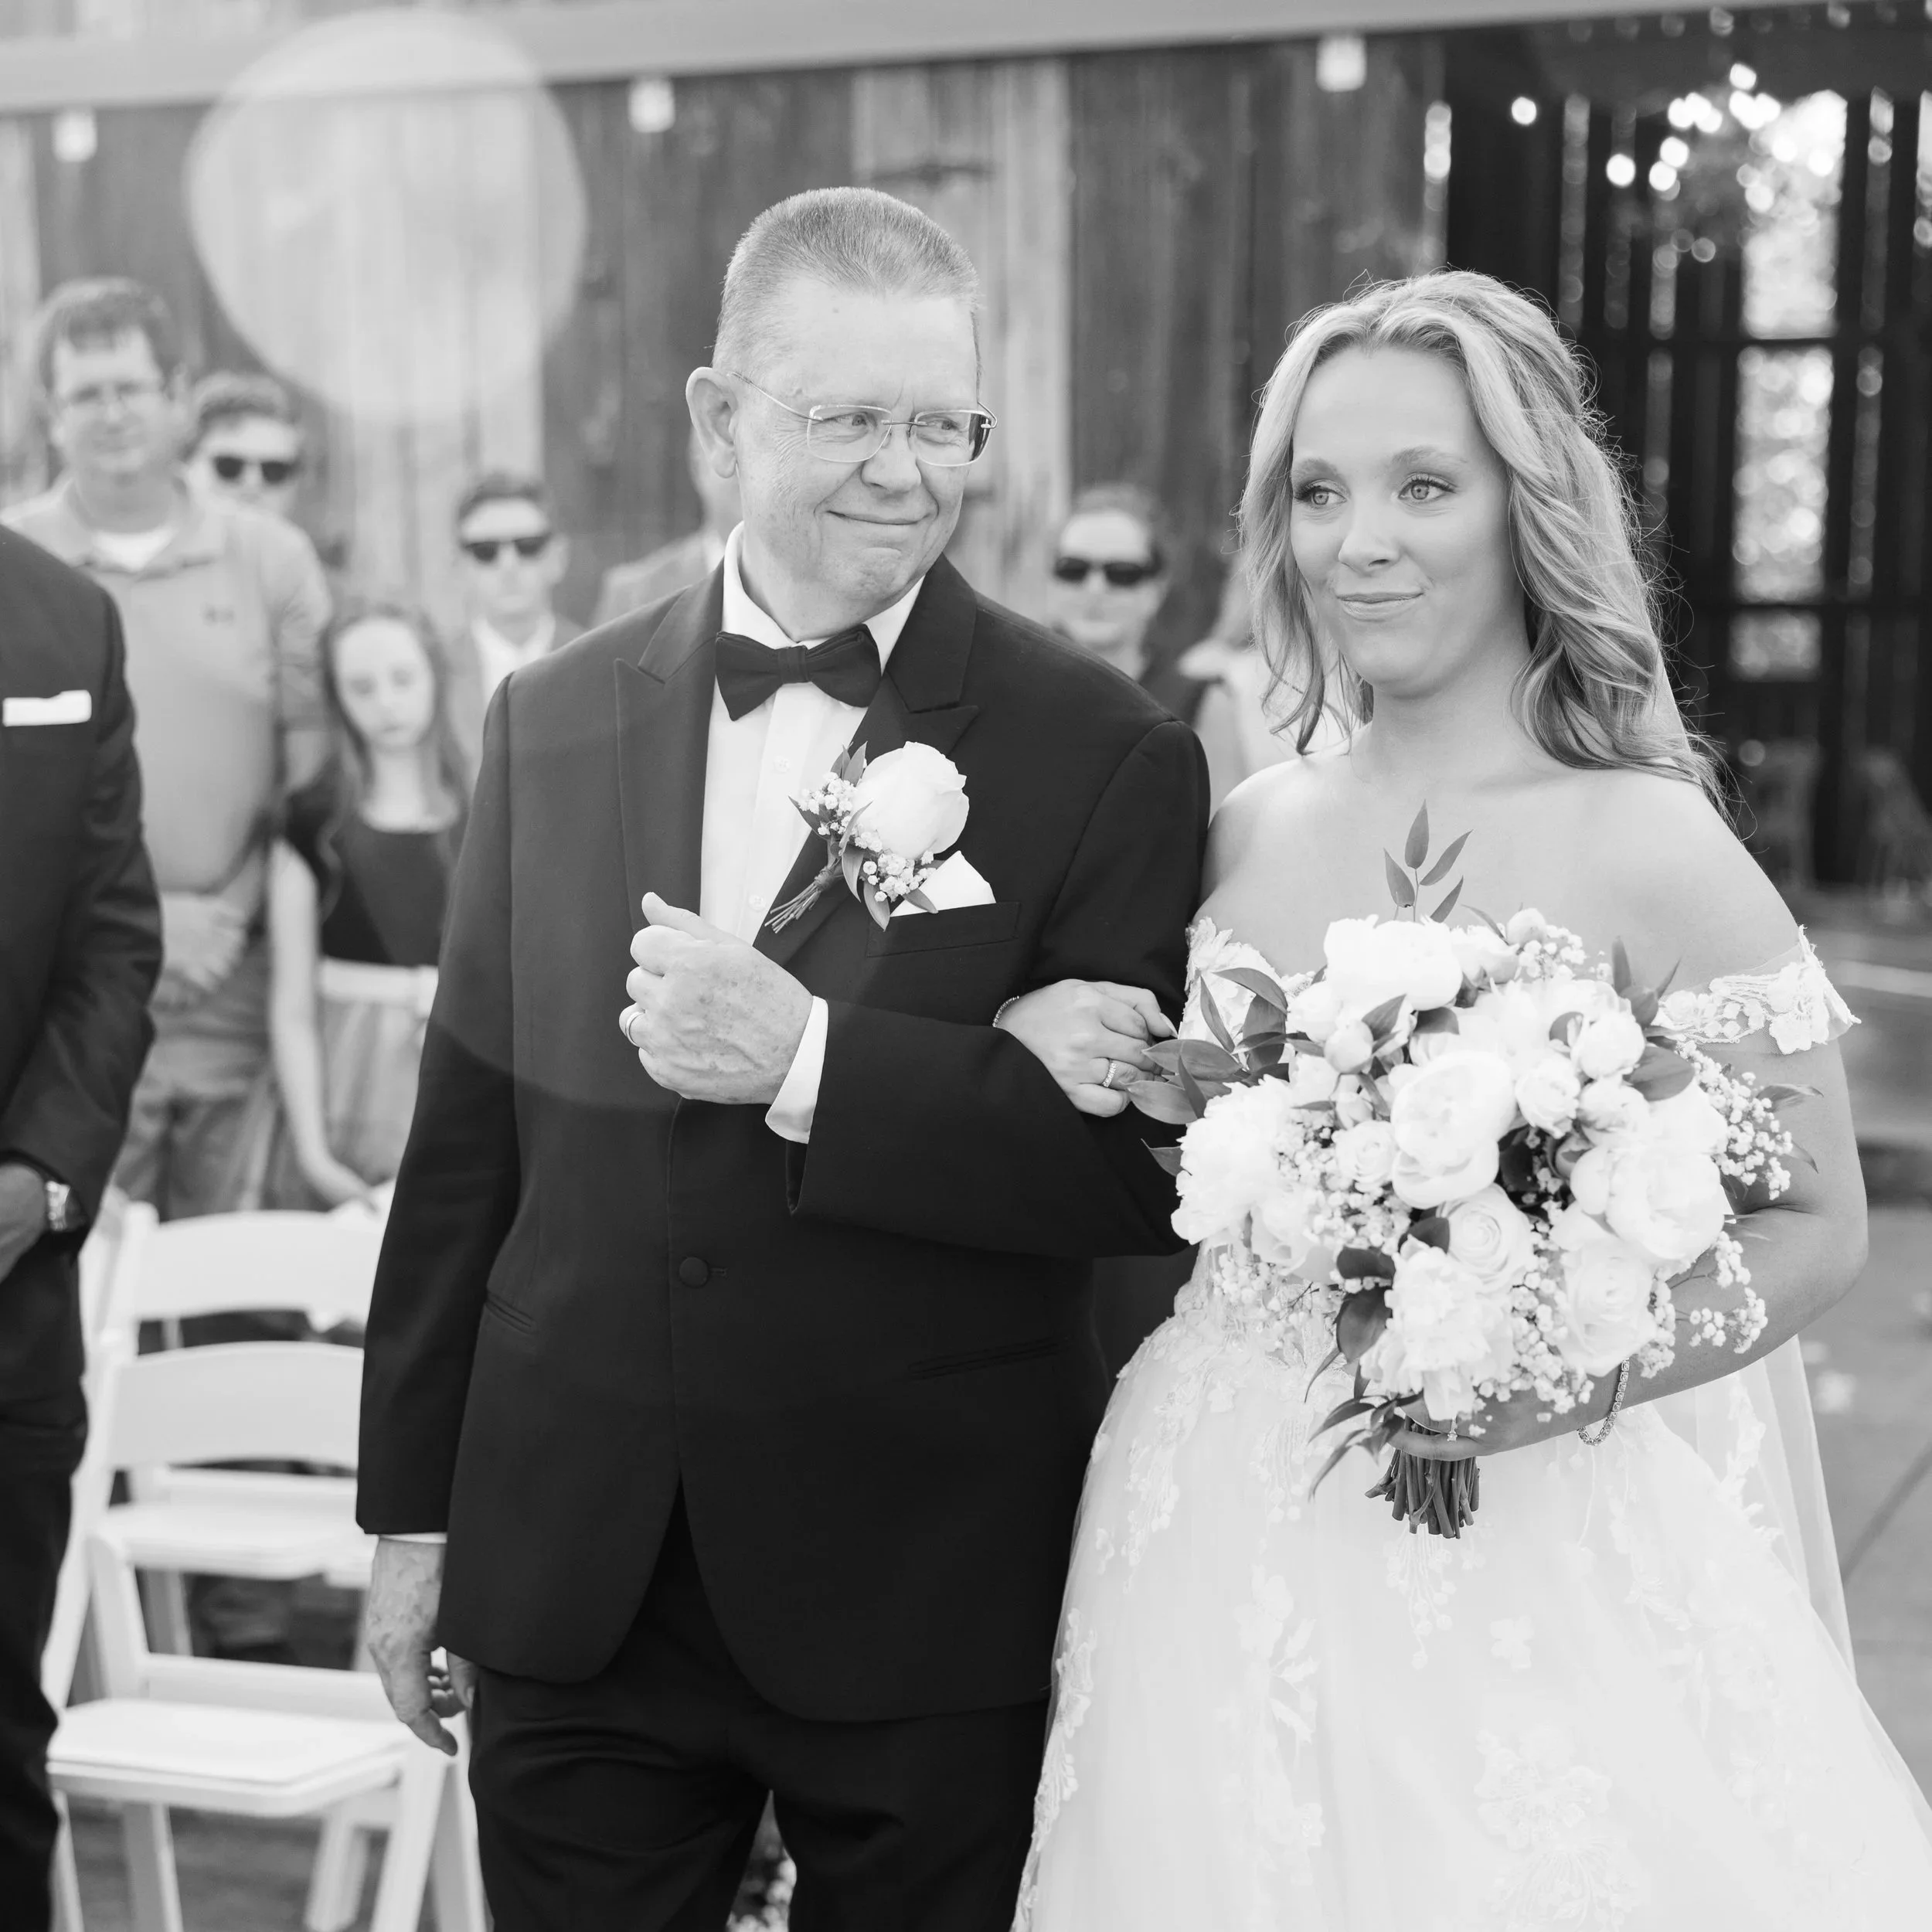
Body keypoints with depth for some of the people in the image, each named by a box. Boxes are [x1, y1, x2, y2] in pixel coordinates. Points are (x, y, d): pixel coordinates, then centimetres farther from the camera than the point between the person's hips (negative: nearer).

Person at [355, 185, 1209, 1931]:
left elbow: (1144, 1164, -12)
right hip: (569, 1590, 3)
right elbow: (465, 1137, 9)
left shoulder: (1106, 757, -7)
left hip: (923, 1608, -2)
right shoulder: (554, 724, 5)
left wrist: (808, 1059, -22)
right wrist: (413, 1509, 10)